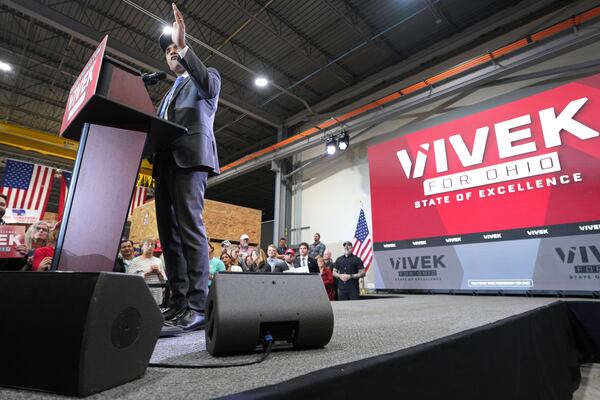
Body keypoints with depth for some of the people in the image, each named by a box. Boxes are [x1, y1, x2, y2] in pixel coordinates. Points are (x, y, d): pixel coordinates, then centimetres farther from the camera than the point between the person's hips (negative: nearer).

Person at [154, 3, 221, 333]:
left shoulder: (206, 76, 17)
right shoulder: (169, 93, 35)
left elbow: (210, 87, -9)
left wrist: (184, 47, -12)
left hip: (189, 157, -7)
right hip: (165, 162, 8)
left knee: (190, 227, -18)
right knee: (169, 232, -1)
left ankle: (197, 306, -18)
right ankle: (178, 303, 2)